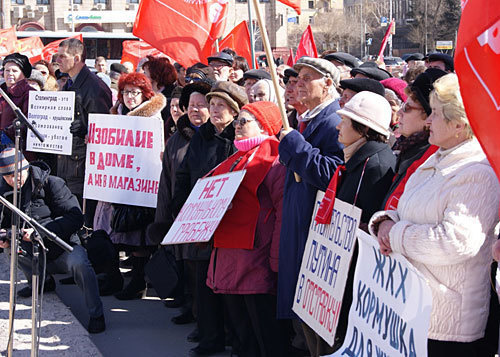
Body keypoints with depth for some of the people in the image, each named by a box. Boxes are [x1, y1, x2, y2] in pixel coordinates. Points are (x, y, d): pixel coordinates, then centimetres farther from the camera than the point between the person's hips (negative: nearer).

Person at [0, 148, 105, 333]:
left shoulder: (52, 184, -13)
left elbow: (75, 217, -21)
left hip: (63, 247, -6)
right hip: (36, 254, 6)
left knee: (78, 263, -35)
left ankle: (96, 315, -21)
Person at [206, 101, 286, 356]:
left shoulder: (273, 160, -9)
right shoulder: (235, 160, 20)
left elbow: (284, 211, -16)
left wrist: (276, 260, -20)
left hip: (256, 265, -9)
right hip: (227, 258, 9)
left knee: (265, 335, -4)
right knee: (241, 332, 15)